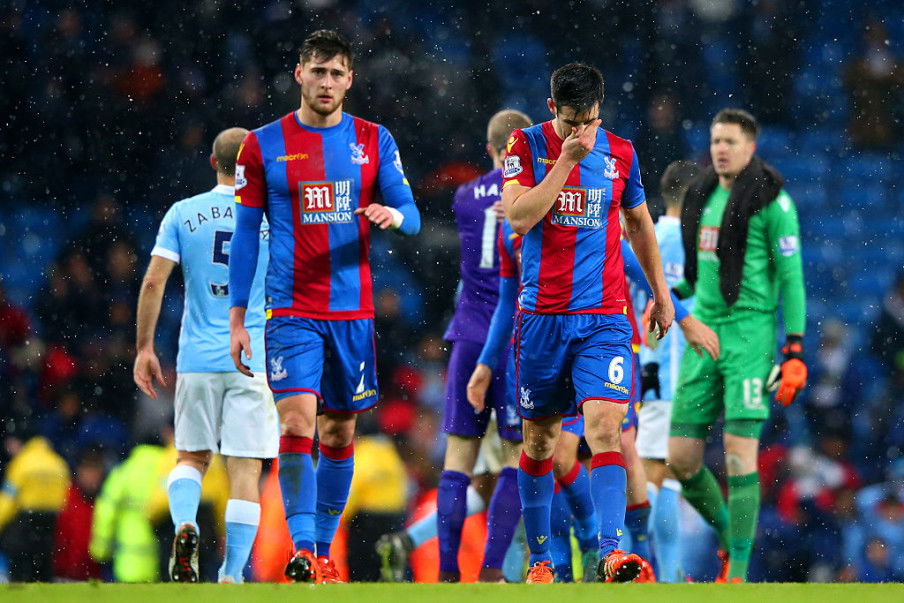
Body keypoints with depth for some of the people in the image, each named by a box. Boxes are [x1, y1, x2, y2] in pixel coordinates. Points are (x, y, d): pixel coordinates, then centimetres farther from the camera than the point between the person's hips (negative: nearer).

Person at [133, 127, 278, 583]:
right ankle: (231, 577, -4)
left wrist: (144, 347, 4)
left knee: (191, 458, 16)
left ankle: (184, 526, -13)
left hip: (197, 358, 1)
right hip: (255, 358, -1)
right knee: (245, 469, 1)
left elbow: (154, 280, -2)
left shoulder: (182, 214, 3)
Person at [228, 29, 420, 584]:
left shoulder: (374, 141, 6)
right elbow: (246, 235, 5)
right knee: (297, 420, -17)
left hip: (354, 312, 3)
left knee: (340, 432, 8)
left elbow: (411, 216, 3)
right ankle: (303, 551, -20)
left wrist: (393, 215, -22)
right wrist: (237, 318, 2)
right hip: (292, 310, -2)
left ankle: (324, 550, 19)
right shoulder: (263, 146, 2)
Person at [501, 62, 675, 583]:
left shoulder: (620, 153, 6)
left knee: (605, 426, -17)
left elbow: (639, 224, 21)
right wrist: (568, 159, -16)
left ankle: (610, 553, -25)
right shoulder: (526, 146, 0)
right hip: (541, 317, 0)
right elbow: (519, 217, -15)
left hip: (605, 319, 0)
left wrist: (661, 293, 25)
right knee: (540, 439, 7)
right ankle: (540, 557, 20)